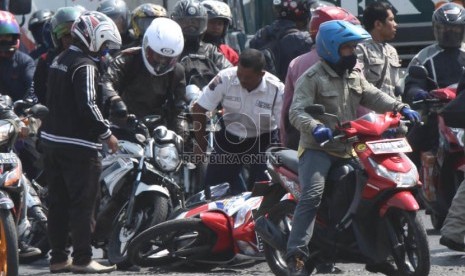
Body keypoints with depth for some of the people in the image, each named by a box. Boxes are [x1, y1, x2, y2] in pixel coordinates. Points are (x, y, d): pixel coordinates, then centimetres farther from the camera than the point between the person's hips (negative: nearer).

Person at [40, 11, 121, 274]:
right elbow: (87, 104, -21)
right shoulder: (84, 66, -15)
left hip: (53, 139, 9)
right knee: (84, 203, -6)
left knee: (59, 202, 11)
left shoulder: (59, 60, 15)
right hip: (78, 144, -9)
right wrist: (106, 134, -13)